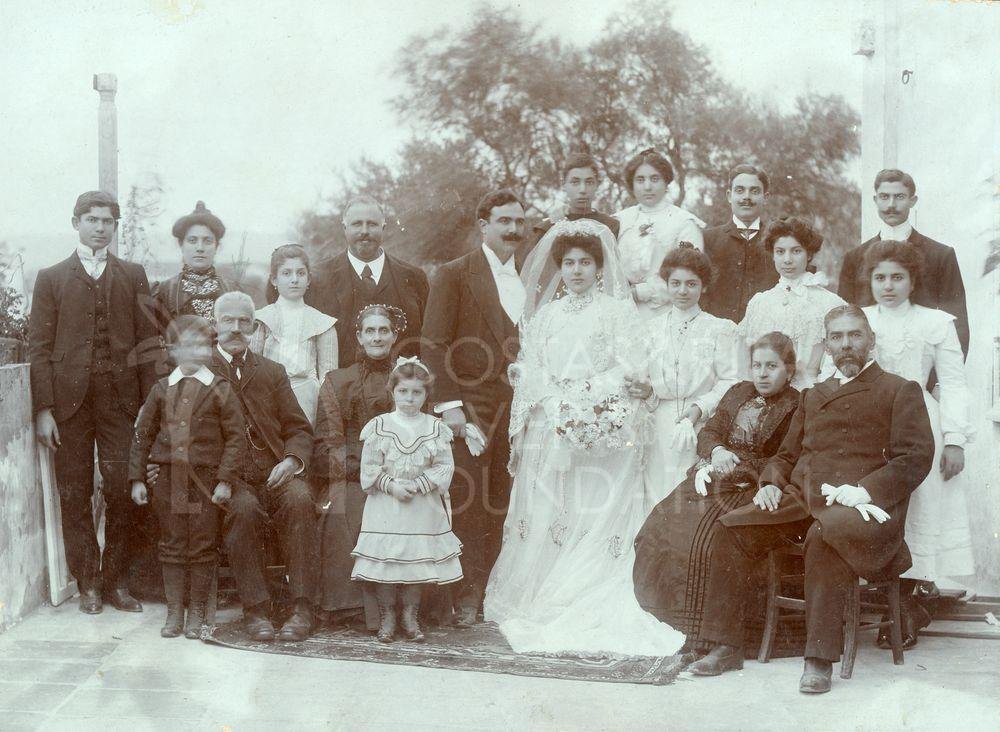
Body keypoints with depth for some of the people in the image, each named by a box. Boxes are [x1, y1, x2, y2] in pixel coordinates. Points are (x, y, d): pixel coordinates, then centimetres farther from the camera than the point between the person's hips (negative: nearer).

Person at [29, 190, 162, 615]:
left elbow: (149, 343, 8)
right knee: (75, 497, 2)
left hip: (121, 402, 0)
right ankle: (87, 583, 12)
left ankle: (115, 581, 9)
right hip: (70, 402, 0)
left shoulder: (133, 277, 13)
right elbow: (39, 347, 4)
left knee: (122, 494, -3)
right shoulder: (51, 278, 10)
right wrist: (43, 409, -5)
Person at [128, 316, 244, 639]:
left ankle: (197, 613, 16)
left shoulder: (220, 390, -2)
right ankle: (174, 613, 18)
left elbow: (235, 437, -4)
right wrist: (137, 478, 4)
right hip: (168, 479, 2)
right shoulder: (161, 389, 6)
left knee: (203, 548, 3)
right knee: (172, 546, 8)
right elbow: (142, 434, 10)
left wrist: (226, 480, -10)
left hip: (207, 480, -2)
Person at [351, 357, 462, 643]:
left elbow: (444, 467, -4)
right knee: (384, 559, 1)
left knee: (418, 559, 6)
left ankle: (410, 615, 20)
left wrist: (416, 485, -15)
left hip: (423, 506, 1)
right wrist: (392, 486, -15)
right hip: (386, 506, -1)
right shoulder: (379, 426, -2)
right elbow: (369, 467, -3)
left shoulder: (435, 427, 0)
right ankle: (386, 615, 15)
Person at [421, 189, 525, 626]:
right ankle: (468, 595, 3)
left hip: (518, 407, 4)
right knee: (468, 502, -4)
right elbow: (434, 345, -4)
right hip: (471, 405, -4)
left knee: (504, 504, 6)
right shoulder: (454, 274, 1)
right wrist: (447, 404, -12)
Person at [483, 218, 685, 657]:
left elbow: (628, 372, -2)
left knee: (595, 521, -7)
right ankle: (540, 609, 5)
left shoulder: (618, 310, 6)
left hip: (602, 434, -3)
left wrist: (580, 391, -11)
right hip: (548, 432, 3)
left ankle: (597, 616, -4)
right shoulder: (544, 315, 18)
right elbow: (528, 373, 13)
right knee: (543, 520, -1)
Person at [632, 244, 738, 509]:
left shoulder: (721, 329, 4)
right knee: (658, 498, -1)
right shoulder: (651, 327, 10)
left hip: (702, 430, -2)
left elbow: (730, 382, -2)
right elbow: (641, 376, 13)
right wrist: (647, 391, -8)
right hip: (659, 432, 2)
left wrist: (700, 407, -15)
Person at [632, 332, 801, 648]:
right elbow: (709, 431, 14)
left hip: (753, 486, -7)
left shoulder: (796, 406, -1)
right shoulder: (738, 392, 19)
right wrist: (717, 451, -8)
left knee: (708, 533, -28)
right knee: (663, 523, -12)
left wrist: (738, 466, -16)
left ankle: (706, 631, -19)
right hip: (716, 476, 7)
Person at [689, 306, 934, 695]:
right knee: (732, 528, -16)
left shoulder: (899, 391, 10)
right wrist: (772, 483, 6)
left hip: (860, 504, -6)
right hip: (800, 499, 6)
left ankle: (820, 659, -30)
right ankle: (726, 646, -10)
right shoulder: (812, 395, 28)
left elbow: (916, 457, -2)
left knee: (825, 537, -38)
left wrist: (863, 490, -16)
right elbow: (787, 453, 29)